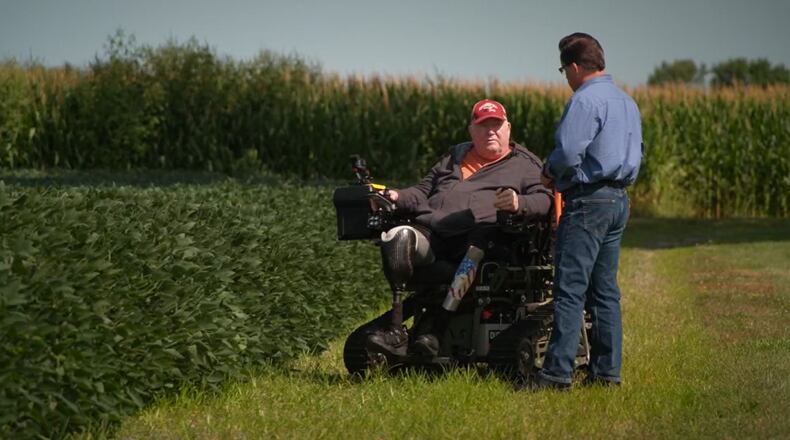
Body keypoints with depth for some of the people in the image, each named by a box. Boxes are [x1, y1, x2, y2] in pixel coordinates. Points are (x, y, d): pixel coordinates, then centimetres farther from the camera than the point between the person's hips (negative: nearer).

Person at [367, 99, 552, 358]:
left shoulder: (525, 164, 21)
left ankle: (437, 333, -49)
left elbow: (544, 198, 5)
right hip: (433, 232, 4)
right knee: (397, 238, -30)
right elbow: (424, 191, 32)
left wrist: (519, 203, -18)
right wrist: (398, 197, 10)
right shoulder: (454, 158, 36)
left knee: (478, 244, -42)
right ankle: (396, 331, -38)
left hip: (482, 231, -4)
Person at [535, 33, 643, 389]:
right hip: (619, 199, 9)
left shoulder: (585, 100, -12)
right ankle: (607, 371, 12)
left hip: (588, 202, -9)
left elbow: (568, 152, -21)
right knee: (605, 290, 11)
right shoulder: (627, 102, 17)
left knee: (570, 289, -9)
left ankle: (557, 373, -11)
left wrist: (548, 170, 1)